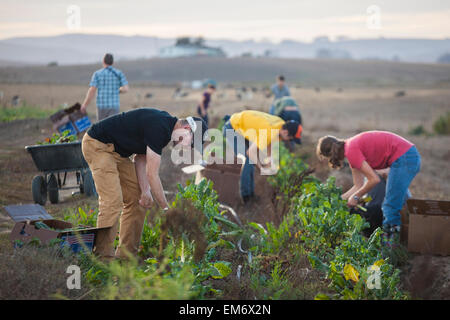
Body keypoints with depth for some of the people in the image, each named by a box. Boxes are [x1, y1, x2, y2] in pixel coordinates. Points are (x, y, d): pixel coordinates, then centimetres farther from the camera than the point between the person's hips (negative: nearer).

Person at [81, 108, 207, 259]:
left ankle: (126, 255, 9)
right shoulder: (158, 128, -26)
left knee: (136, 200, 6)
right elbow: (152, 174, -21)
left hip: (117, 151, 10)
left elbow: (140, 158, 7)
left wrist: (145, 191, -4)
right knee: (113, 201, -18)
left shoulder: (166, 124, 4)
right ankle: (104, 256, -14)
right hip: (97, 144, -10)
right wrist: (166, 208, -13)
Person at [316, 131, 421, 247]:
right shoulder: (351, 147, 15)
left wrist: (356, 197, -5)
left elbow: (374, 179, -17)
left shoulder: (351, 151, -14)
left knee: (390, 206, -6)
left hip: (403, 158, -10)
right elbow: (359, 186, 17)